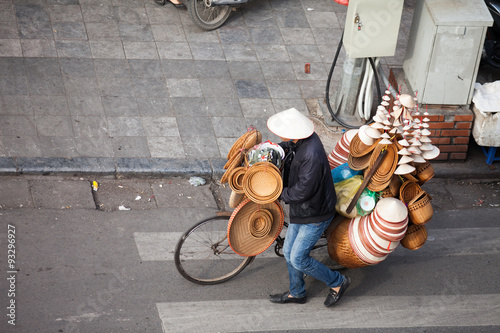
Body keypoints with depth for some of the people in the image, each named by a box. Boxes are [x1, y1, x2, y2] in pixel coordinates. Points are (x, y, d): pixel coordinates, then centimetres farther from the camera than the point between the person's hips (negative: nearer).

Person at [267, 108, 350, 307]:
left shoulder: (312, 156, -36)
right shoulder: (300, 140, -8)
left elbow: (301, 192, -29)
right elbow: (287, 145, 20)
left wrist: (277, 194, -15)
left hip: (315, 215, -9)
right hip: (301, 209, 9)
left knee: (298, 259, -1)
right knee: (289, 252, 19)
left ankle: (337, 283, 20)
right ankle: (296, 293, 40)